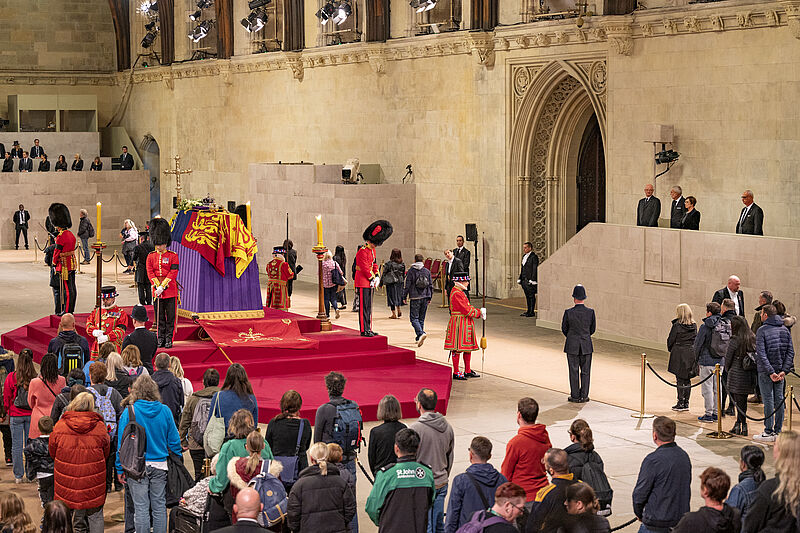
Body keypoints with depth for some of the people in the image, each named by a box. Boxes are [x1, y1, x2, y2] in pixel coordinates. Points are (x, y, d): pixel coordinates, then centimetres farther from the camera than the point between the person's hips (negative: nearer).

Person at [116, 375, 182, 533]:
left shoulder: (129, 412, -8)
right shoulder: (165, 411, -1)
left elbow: (122, 442, -6)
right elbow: (174, 440, 3)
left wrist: (120, 469, 0)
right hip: (160, 465, 2)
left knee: (141, 508, 1)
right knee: (159, 506, 11)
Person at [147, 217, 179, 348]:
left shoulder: (173, 256, -1)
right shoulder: (151, 257, 7)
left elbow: (173, 273, -8)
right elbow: (150, 273, 1)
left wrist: (163, 286, -17)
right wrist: (157, 286, -14)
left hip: (170, 290, -2)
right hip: (157, 289, 2)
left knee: (170, 316, 0)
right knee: (159, 317, 6)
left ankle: (169, 339, 5)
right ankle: (161, 339, 13)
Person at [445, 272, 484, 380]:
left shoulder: (461, 292, 15)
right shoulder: (457, 294, -17)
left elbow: (467, 308, 17)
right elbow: (466, 310, -20)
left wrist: (479, 311, 2)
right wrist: (479, 313, -10)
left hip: (466, 325, 11)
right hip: (459, 324, -11)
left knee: (468, 348, 14)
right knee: (457, 349, -3)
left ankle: (468, 371, 22)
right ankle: (456, 372, 2)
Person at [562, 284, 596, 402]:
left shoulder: (568, 312, -14)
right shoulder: (590, 312, -9)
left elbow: (564, 329, -1)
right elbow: (593, 329, 3)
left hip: (572, 346, -1)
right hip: (586, 346, 1)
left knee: (574, 371, 7)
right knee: (585, 371, 10)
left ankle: (575, 396, 10)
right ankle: (584, 396, 13)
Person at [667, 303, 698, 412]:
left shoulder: (677, 325, -14)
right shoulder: (694, 325, 1)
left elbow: (671, 340, -8)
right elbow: (695, 339, 8)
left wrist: (670, 349, 10)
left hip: (679, 354, -5)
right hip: (691, 353, 5)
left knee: (680, 379, 1)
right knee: (687, 380, 12)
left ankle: (681, 403, 3)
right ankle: (686, 403, 16)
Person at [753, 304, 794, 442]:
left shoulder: (762, 330, -10)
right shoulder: (785, 330, 7)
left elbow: (761, 354, -18)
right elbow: (790, 352, 2)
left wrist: (770, 372, -18)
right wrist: (784, 370, -3)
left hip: (766, 372, -5)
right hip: (780, 370, 5)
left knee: (768, 401, -2)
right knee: (779, 400, 10)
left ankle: (768, 432, 0)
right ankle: (778, 431, 14)